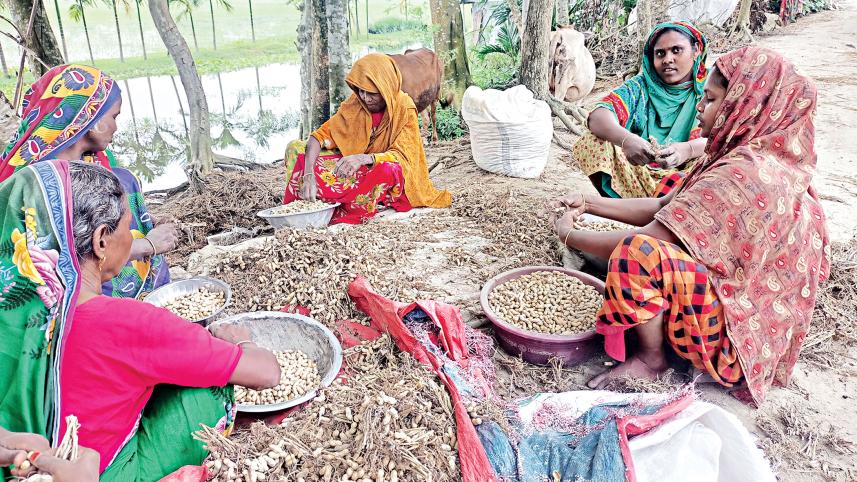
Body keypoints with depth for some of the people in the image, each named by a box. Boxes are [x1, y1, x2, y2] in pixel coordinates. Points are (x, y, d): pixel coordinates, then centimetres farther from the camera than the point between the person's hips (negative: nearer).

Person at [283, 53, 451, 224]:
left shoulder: (404, 109, -16)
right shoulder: (354, 104, -7)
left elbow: (401, 158, -25)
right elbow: (320, 136, -13)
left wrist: (363, 158, -43)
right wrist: (308, 175, -29)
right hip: (356, 171, 4)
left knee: (389, 168, -41)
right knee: (295, 148, -8)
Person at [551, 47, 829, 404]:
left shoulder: (744, 174, -27)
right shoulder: (762, 156, 4)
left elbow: (642, 244, -25)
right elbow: (662, 208, 8)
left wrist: (569, 235, -10)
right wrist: (588, 203, 2)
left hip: (739, 331, -10)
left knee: (638, 252, -29)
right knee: (646, 239, 18)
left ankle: (650, 359, -6)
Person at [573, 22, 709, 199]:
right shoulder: (640, 86, 7)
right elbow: (598, 117, -12)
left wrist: (686, 150, -38)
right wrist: (625, 139, -35)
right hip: (636, 174, 1)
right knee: (594, 141, -19)